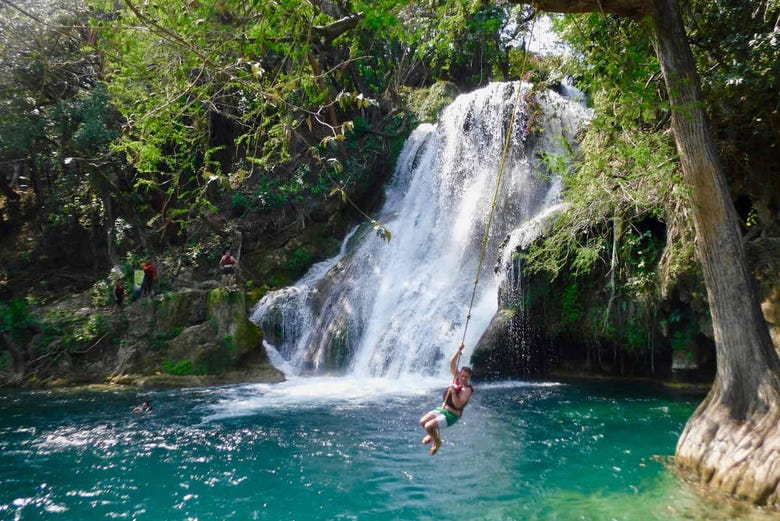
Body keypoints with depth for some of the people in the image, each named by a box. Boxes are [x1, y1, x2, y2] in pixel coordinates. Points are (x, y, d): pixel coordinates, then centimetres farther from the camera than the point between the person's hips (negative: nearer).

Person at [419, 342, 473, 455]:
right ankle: (433, 434, 28)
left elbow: (458, 405, -26)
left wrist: (453, 392, -36)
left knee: (428, 426, -21)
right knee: (422, 421, -3)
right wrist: (459, 351, -18)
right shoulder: (456, 377, 0)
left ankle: (437, 442, 10)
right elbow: (452, 363, -7)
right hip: (442, 408, 7)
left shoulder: (467, 389, -19)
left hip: (451, 415, -7)